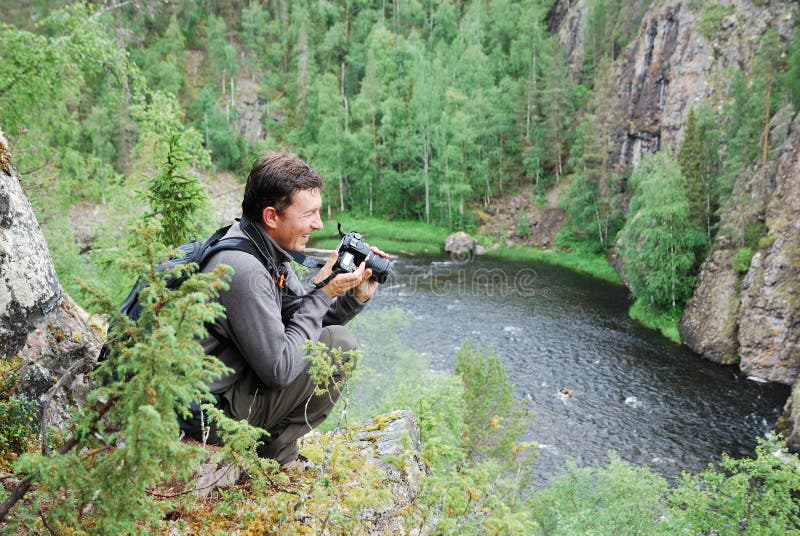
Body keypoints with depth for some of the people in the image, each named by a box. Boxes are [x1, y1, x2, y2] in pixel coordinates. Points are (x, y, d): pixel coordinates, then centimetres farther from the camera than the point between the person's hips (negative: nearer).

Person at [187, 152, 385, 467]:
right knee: (339, 344, -13)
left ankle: (276, 452, 15)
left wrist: (355, 297, -5)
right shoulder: (244, 270, -27)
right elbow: (280, 370, -24)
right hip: (214, 411, -9)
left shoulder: (268, 251, 3)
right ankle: (276, 453, 3)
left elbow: (302, 319, 10)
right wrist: (322, 294, -19)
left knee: (329, 333, 16)